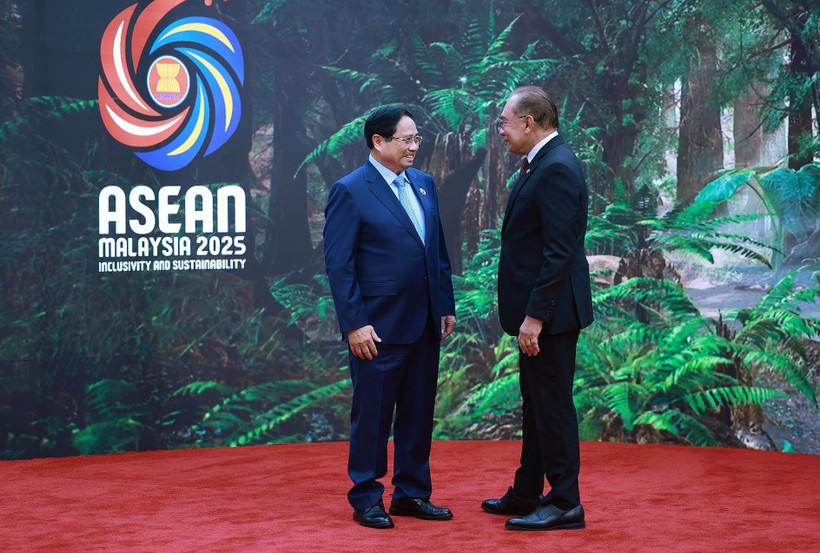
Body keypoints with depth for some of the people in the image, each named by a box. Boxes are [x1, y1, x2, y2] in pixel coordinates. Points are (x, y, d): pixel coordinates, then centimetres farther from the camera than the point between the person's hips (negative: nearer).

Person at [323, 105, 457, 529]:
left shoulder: (423, 184, 11)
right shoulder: (350, 191, -9)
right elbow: (338, 264, -12)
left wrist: (446, 305, 11)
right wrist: (354, 324, -16)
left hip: (424, 324, 7)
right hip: (379, 327, -7)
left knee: (419, 413, 12)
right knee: (372, 415, 3)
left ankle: (412, 494, 23)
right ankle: (366, 500, 14)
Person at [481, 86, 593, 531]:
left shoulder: (556, 169, -19)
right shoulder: (540, 164, 14)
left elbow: (559, 251, -24)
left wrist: (535, 315, -24)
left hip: (550, 310, -11)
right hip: (536, 308, 11)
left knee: (552, 403, -3)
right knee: (535, 402, 18)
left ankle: (565, 503, 5)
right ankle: (526, 494, 29)